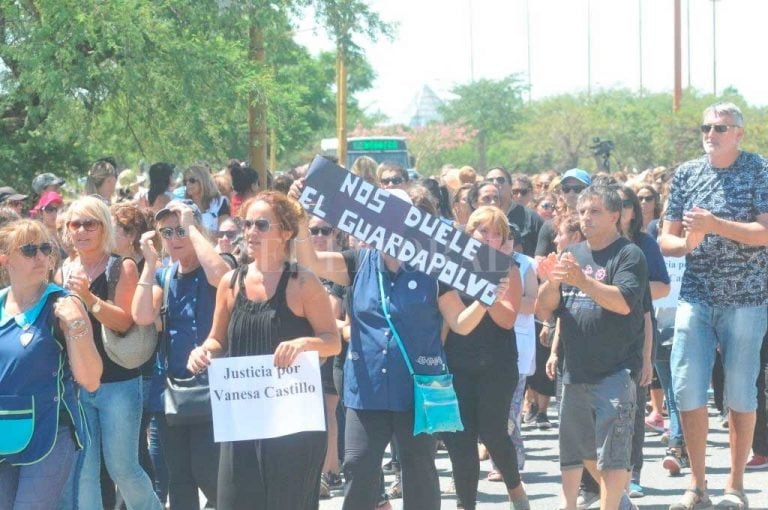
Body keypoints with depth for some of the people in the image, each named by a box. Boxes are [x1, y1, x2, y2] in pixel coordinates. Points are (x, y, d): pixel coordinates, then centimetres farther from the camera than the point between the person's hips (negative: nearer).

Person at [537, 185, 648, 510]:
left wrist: (582, 281, -30)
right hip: (575, 371, 7)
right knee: (577, 449, 15)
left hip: (615, 371, -7)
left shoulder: (628, 254, -4)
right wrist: (551, 282, -10)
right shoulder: (571, 255, 14)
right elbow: (544, 311, 10)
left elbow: (624, 302, -20)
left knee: (611, 452, -10)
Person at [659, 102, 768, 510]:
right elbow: (666, 240, 10)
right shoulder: (686, 174, 8)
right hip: (696, 296, 3)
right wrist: (687, 243, -13)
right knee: (687, 390, -2)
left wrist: (713, 224, -20)